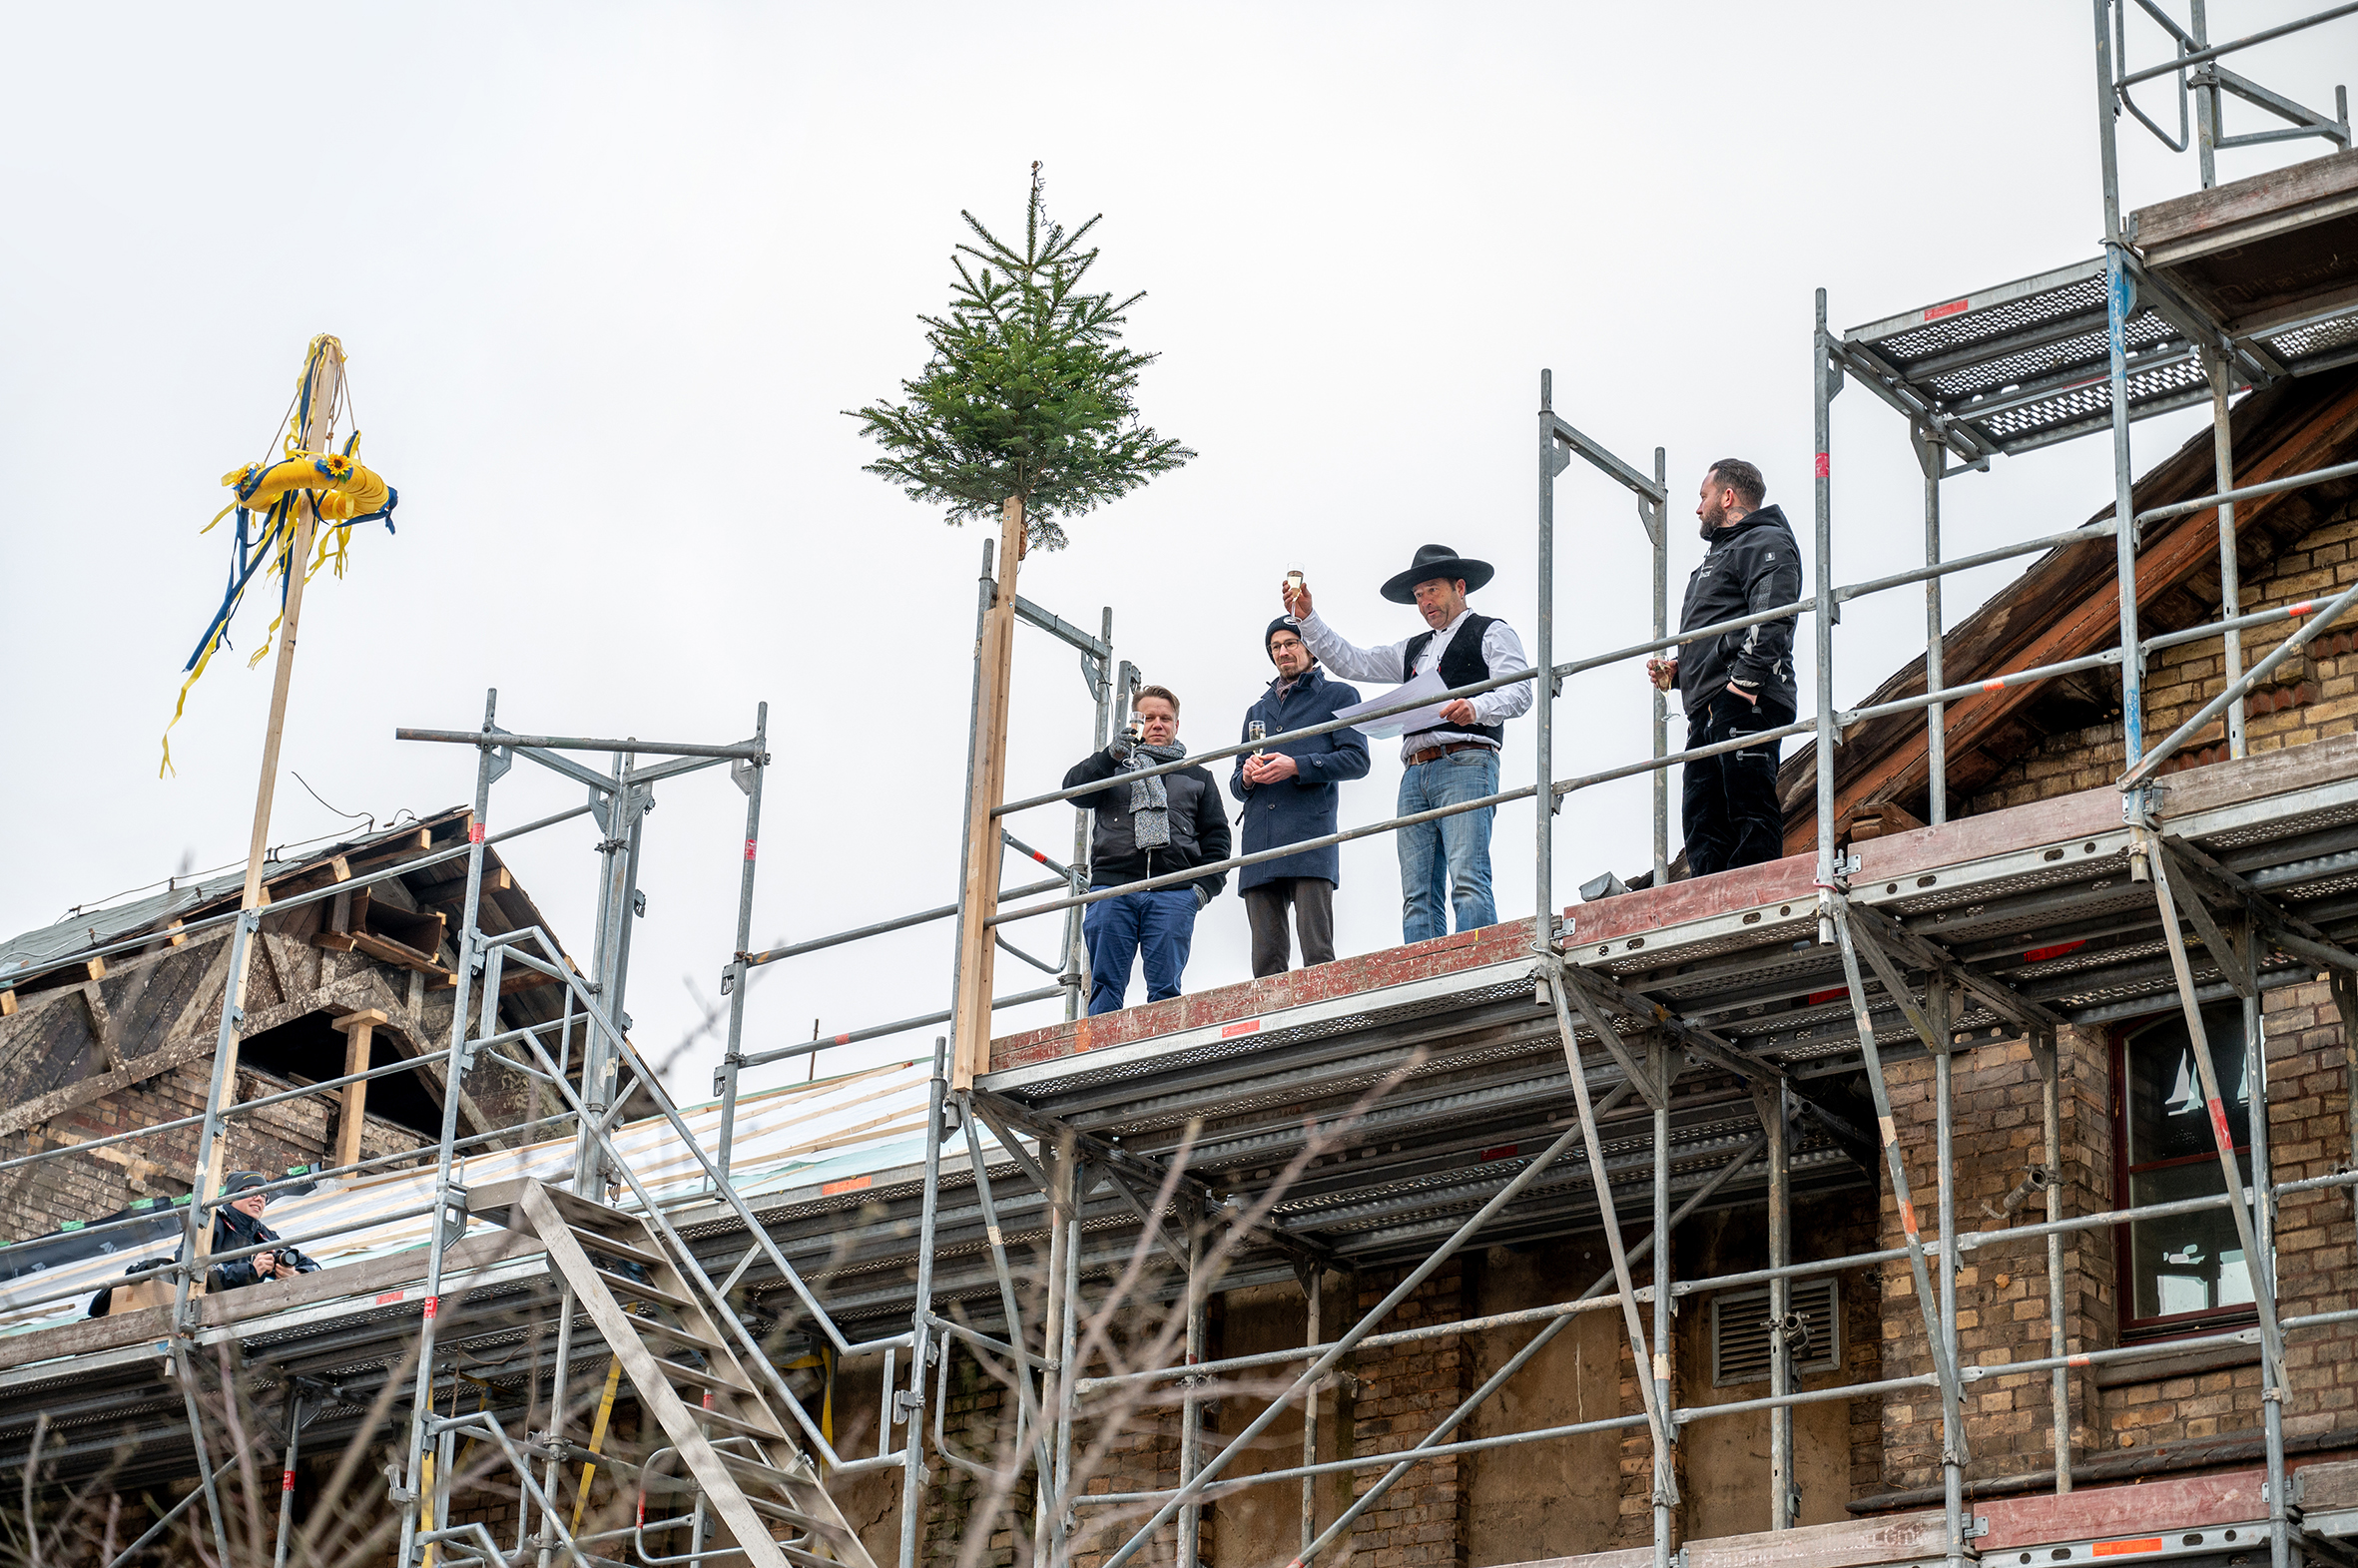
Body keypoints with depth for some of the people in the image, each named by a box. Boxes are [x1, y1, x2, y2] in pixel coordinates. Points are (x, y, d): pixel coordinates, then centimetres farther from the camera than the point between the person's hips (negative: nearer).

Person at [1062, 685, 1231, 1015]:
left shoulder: (1197, 777, 24)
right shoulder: (1113, 766, 21)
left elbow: (1216, 837, 18)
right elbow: (1074, 790, 3)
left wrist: (1206, 884, 2)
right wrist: (1111, 756, -12)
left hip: (1173, 894, 0)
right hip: (1111, 888, 0)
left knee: (1165, 987, -7)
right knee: (1105, 985, -6)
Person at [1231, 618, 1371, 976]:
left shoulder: (1338, 696, 14)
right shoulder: (1258, 711, 30)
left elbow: (1356, 759, 1)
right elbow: (1236, 784, 28)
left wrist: (1296, 766, -11)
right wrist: (1246, 776, 3)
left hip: (1309, 840, -5)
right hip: (1259, 843, 5)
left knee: (1317, 953, -15)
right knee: (1265, 962, -2)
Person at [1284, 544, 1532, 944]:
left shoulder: (1491, 633, 11)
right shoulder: (1414, 649, 32)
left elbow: (1519, 692, -4)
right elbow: (1350, 662, 30)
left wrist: (1476, 708, -24)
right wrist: (1307, 618, 20)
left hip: (1465, 764, -7)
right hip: (1415, 773, 7)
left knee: (1467, 880, -21)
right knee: (1417, 895, -6)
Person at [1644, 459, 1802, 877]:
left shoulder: (1767, 543, 1)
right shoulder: (1719, 555, 33)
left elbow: (1769, 621, -14)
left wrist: (1742, 681, -23)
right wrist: (1678, 671, 18)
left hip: (1744, 702, -10)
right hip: (1706, 709, 10)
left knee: (1751, 813, -15)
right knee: (1702, 826, 2)